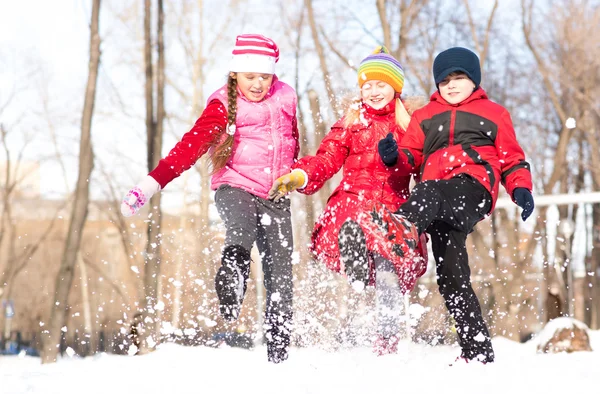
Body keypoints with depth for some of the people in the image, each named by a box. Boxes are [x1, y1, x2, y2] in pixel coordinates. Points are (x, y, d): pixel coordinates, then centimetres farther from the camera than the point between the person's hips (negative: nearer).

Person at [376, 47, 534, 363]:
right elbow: (411, 157, 22)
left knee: (429, 193, -37)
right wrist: (394, 157, -2)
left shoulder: (494, 114, 24)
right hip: (438, 204, 3)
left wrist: (521, 189, 2)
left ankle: (405, 224, -70)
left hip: (474, 186, -3)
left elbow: (512, 159, 21)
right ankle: (478, 351, -4)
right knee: (451, 274, -7)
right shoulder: (424, 116, 31)